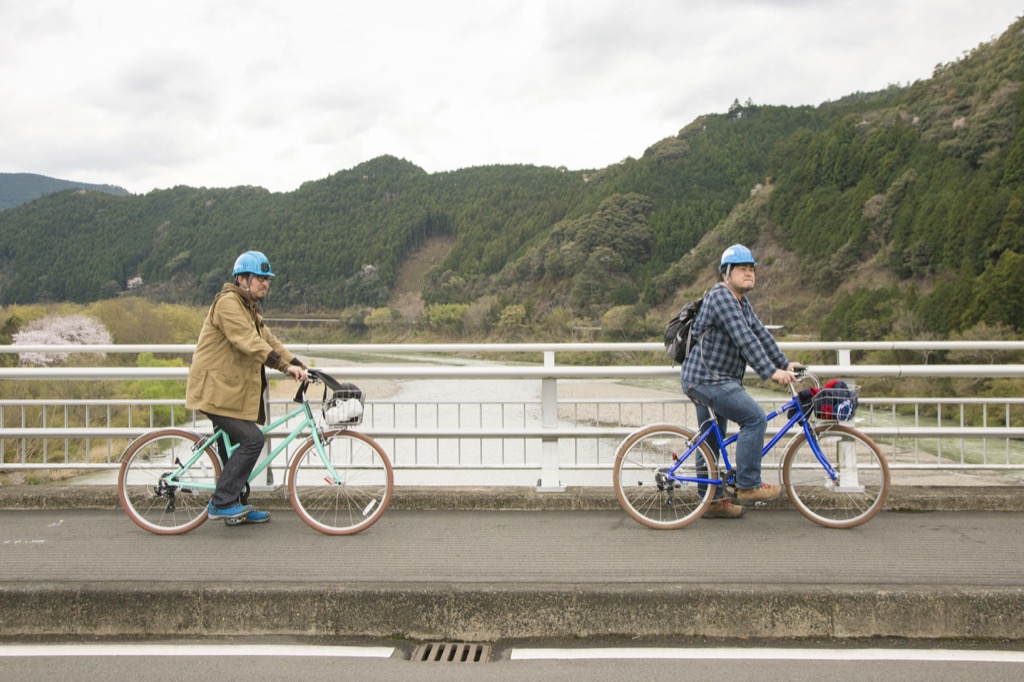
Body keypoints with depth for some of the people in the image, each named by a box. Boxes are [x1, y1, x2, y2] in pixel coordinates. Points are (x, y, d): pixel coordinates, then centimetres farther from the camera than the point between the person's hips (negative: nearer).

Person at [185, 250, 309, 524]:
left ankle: (233, 507, 25)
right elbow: (250, 342, -26)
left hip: (230, 389, 11)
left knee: (235, 445, 15)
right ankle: (221, 502, -9)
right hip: (216, 390, -10)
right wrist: (286, 366, -31)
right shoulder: (228, 303, -15)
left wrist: (297, 365, 2)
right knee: (252, 440, -15)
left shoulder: (248, 308, 19)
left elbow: (268, 340, 14)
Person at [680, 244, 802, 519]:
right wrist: (771, 372, -29)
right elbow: (744, 339, -25)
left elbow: (760, 333, 16)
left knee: (711, 440, 14)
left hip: (710, 379, 11)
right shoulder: (721, 297, -17)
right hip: (707, 379, -11)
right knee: (755, 418, -14)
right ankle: (748, 486, -7)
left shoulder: (741, 301, 16)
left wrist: (784, 364, 9)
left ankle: (712, 501, 23)